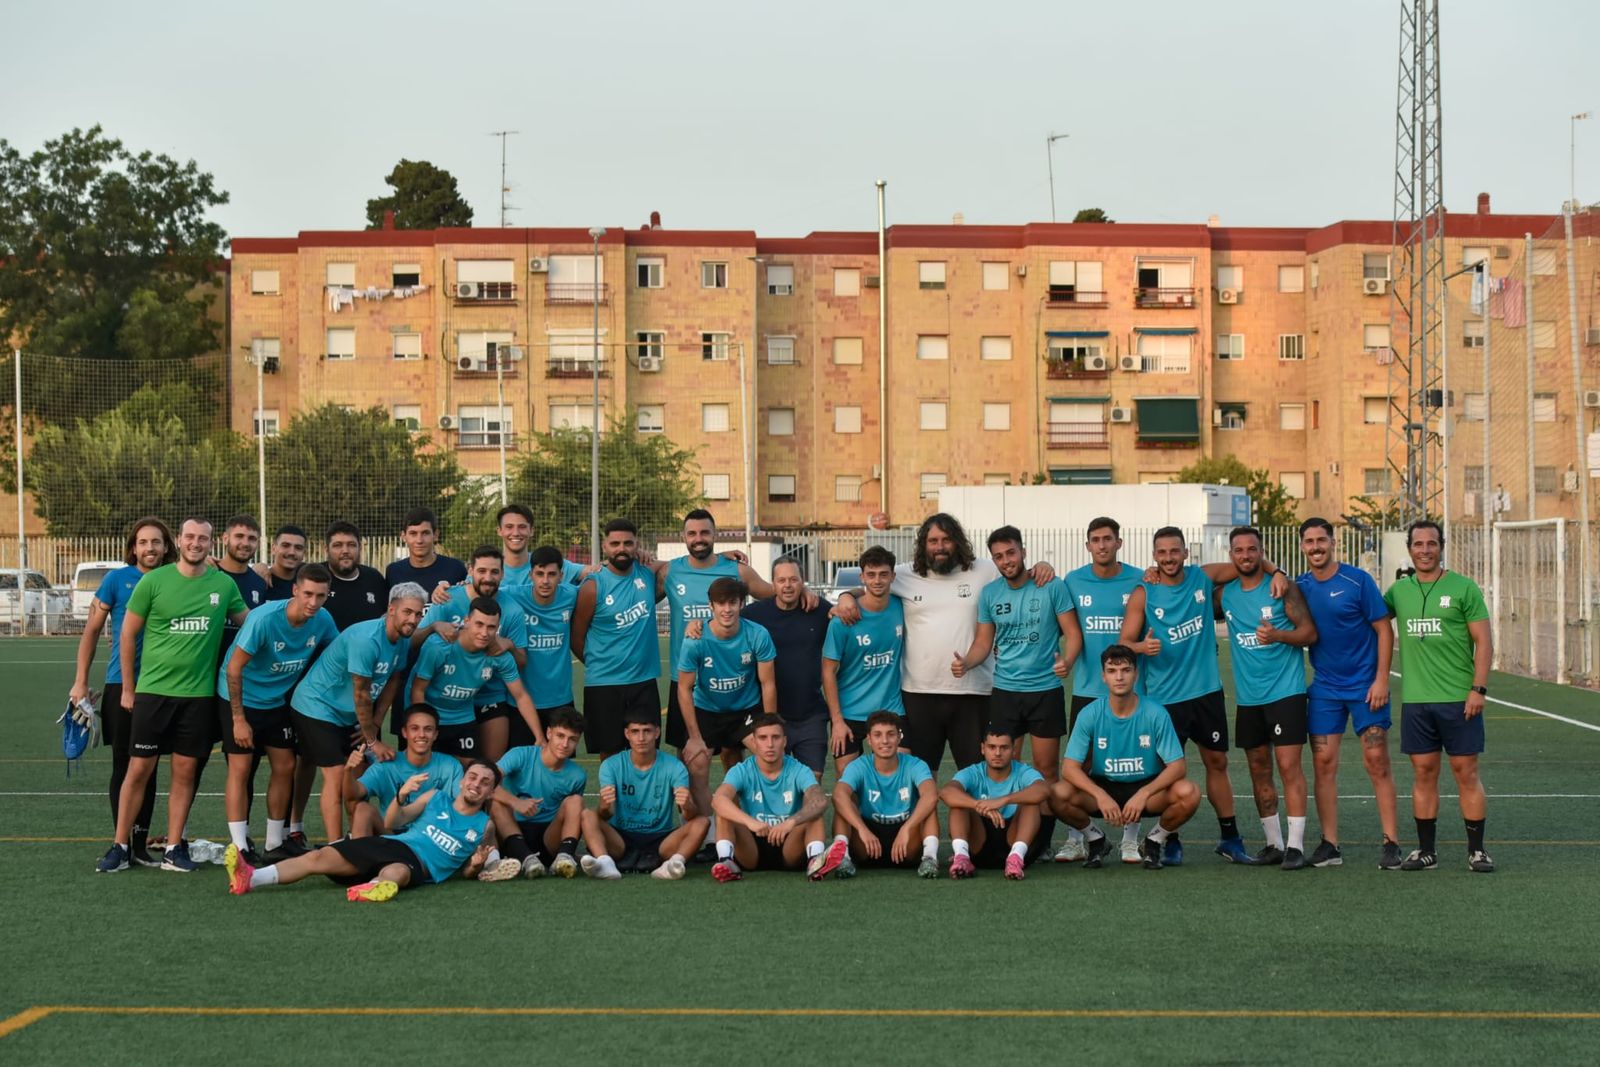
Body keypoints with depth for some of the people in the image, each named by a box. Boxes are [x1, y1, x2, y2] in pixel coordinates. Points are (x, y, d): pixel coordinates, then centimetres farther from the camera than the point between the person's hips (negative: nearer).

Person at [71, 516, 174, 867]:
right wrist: (81, 681, 0)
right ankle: (121, 842, 8)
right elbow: (92, 629, 1)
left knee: (148, 767, 6)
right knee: (123, 765, 2)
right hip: (120, 684, -2)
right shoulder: (117, 579, -3)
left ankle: (140, 842, 13)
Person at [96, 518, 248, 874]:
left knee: (185, 771, 5)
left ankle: (173, 849, 13)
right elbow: (128, 634, 2)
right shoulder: (154, 581, -4)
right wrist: (128, 688, 3)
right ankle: (120, 847, 9)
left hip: (199, 693, 2)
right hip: (153, 690, -2)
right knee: (139, 769, 0)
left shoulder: (224, 584, 2)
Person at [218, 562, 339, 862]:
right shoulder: (265, 618, -28)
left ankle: (275, 843, 18)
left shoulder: (322, 620, -13)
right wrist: (238, 719, -19)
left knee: (285, 767, 6)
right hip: (241, 698, -6)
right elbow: (234, 668, -21)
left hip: (277, 701, 6)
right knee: (241, 769, -7)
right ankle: (239, 846, -4)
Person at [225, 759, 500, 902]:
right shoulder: (436, 798, 20)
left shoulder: (484, 826, 14)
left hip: (417, 864, -4)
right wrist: (401, 797, -5)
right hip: (390, 843, 4)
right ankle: (251, 878, -32)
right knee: (319, 857, -17)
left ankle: (373, 887, -78)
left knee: (397, 872, -43)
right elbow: (391, 823, 13)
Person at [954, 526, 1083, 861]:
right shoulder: (989, 593, 6)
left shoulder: (1052, 587, -4)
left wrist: (1067, 660, -24)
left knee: (1046, 768, 3)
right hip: (1004, 691, 2)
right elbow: (983, 641, 10)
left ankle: (1042, 842, 9)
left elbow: (1073, 632, -4)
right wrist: (966, 662, -10)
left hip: (1046, 689, -2)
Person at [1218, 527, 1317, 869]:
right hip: (1247, 697, 5)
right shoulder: (1225, 593, 9)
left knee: (1289, 765, -9)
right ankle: (1273, 843, 17)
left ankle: (1295, 844, -7)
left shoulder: (1283, 587, -4)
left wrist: (1278, 635, -24)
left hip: (1285, 691, -5)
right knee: (1259, 770, 8)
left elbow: (1310, 632, -6)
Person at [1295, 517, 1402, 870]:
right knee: (1323, 763, 1)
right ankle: (1329, 845, 7)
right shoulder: (1299, 586, 5)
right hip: (1324, 688, 4)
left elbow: (1384, 630, -5)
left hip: (1365, 685, -4)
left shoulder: (1357, 580, -7)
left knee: (1377, 762, -6)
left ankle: (1391, 843, -1)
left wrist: (1381, 679, -12)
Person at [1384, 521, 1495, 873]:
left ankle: (1476, 851, 6)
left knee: (1466, 773, -1)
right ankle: (1426, 851, 13)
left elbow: (1483, 643, -3)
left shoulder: (1463, 587, -1)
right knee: (1423, 774, 6)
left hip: (1459, 698, -3)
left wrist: (1478, 688, -11)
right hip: (1415, 699, 3)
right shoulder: (1399, 590, 9)